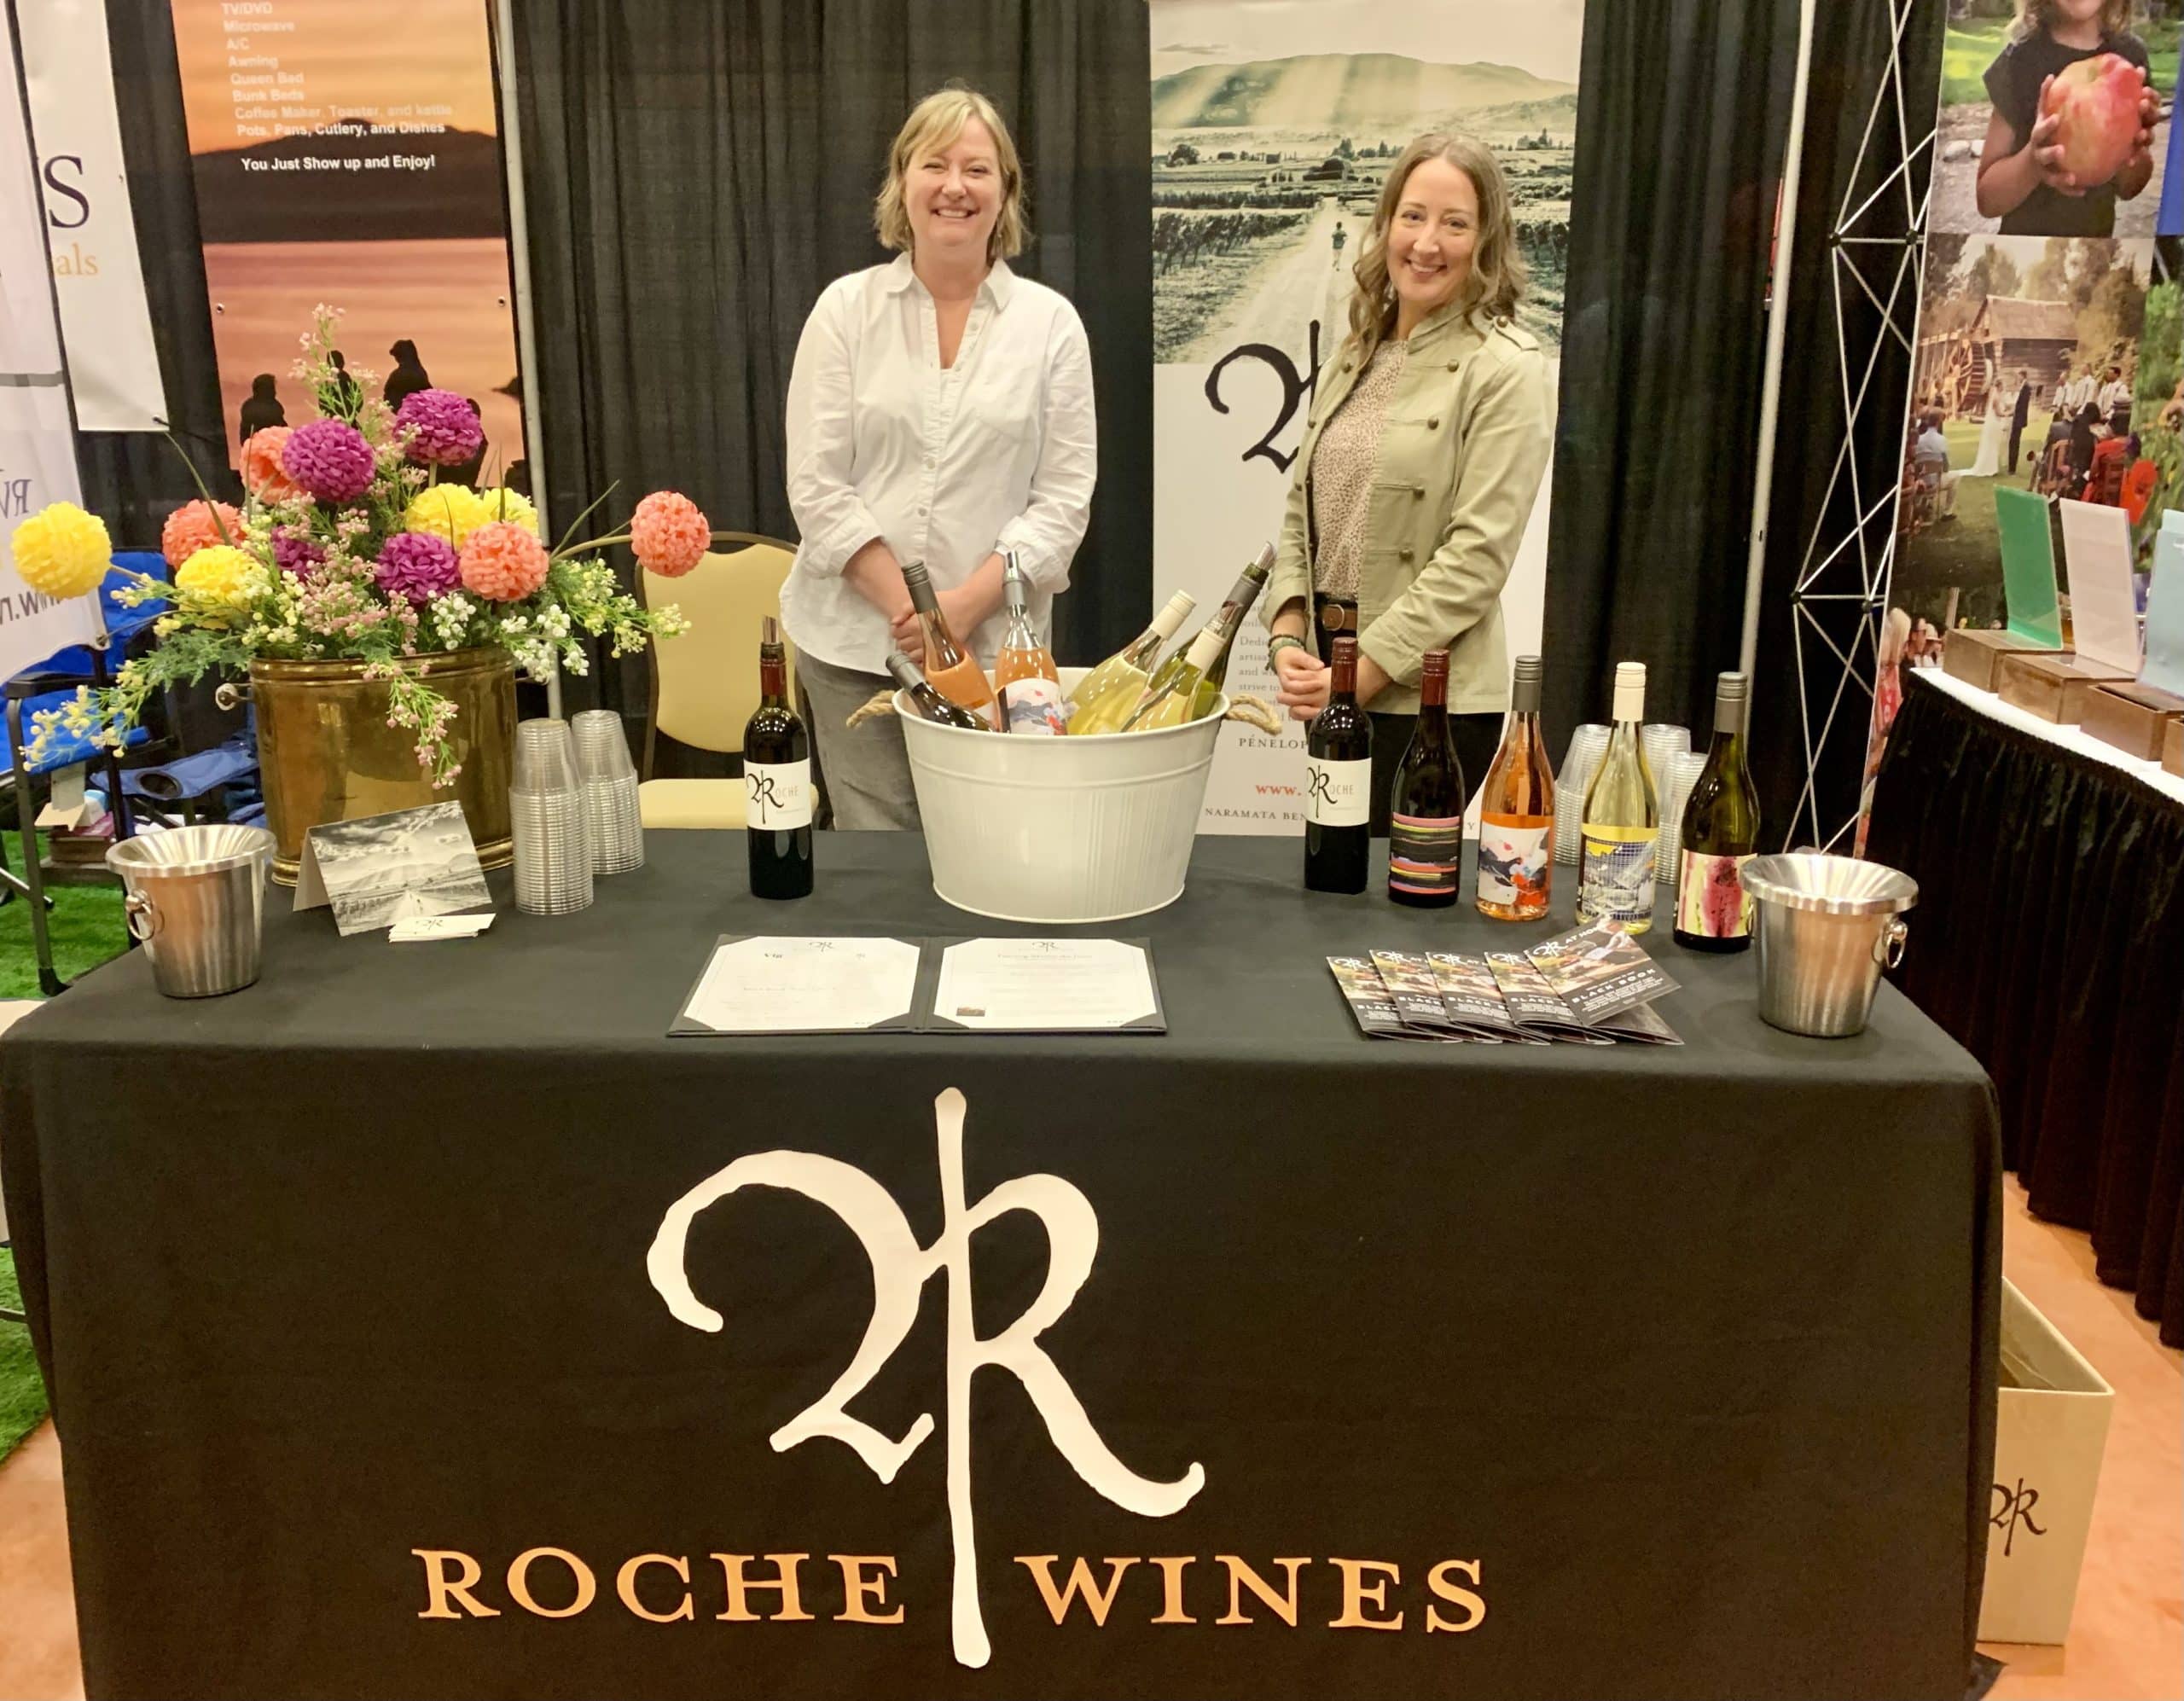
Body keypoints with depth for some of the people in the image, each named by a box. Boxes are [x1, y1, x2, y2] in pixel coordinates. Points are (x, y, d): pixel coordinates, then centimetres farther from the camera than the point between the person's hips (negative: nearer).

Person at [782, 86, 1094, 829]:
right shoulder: (846, 308, 5)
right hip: (855, 641, 0)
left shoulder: (1051, 322, 5)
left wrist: (966, 605, -13)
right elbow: (817, 487, -1)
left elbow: (1063, 499, 0)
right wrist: (908, 609, -11)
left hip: (995, 646, 0)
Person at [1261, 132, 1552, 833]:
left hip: (1428, 694, -6)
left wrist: (1364, 670, -16)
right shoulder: (1352, 359, 11)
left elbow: (1478, 554, -15)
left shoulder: (1506, 369, -9)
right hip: (1331, 679, 6)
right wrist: (1287, 638, -3)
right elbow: (1301, 512, 12)